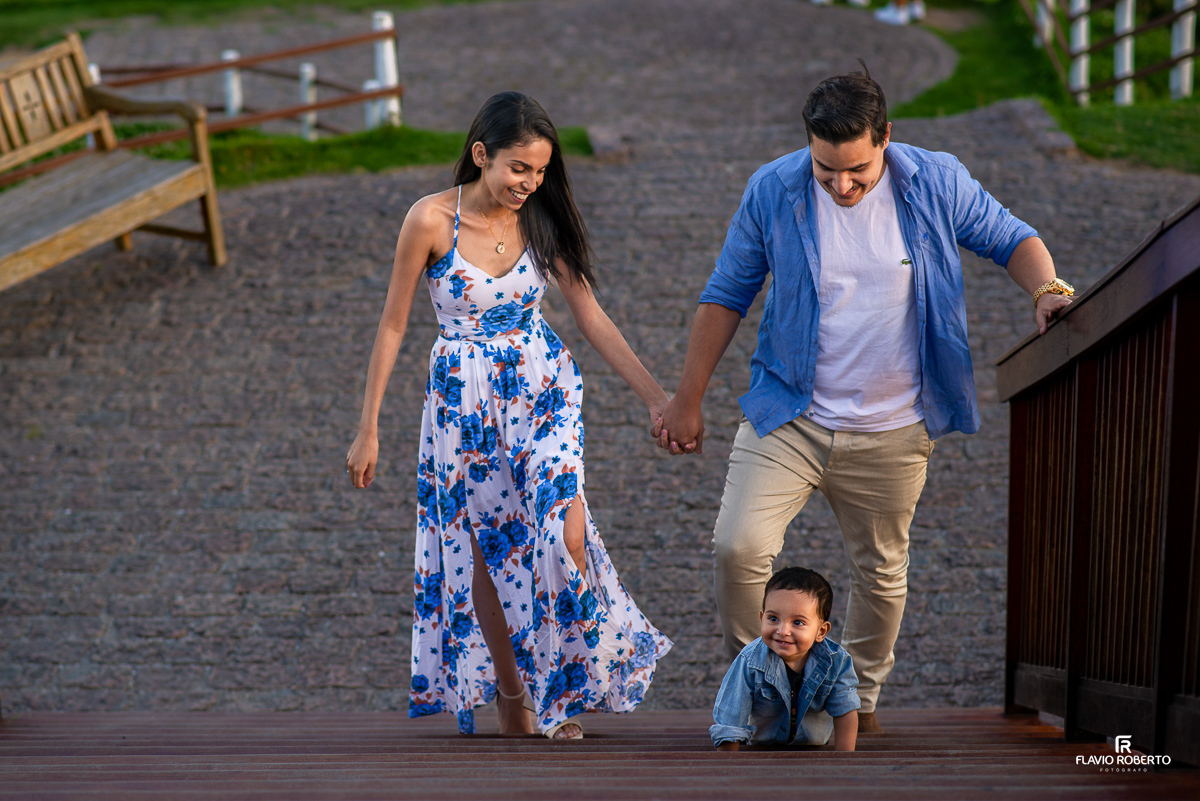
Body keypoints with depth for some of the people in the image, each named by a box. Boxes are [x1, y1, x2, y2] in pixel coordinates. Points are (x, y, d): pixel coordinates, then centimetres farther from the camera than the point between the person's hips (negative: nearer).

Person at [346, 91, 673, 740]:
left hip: (543, 388, 2)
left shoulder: (540, 219, -4)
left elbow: (591, 316, -1)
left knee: (565, 534, -15)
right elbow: (393, 325, -6)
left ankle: (565, 688, 5)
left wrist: (655, 395, -7)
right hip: (464, 400, -2)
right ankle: (511, 701, 23)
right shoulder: (431, 220, -14)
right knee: (489, 547, 6)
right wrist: (368, 429, -4)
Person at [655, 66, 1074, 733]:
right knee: (738, 547, -16)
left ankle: (862, 699, 37)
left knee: (882, 571, 13)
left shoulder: (937, 183, -9)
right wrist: (688, 401, 2)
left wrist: (1048, 289, -18)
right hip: (789, 416, -1)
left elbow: (1011, 239, 4)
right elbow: (728, 294, 0)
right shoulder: (772, 191, -9)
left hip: (892, 432, 1)